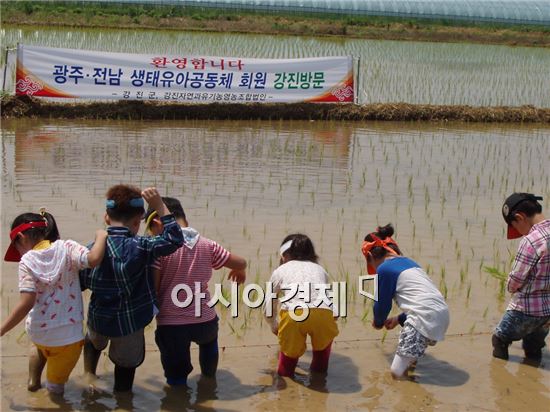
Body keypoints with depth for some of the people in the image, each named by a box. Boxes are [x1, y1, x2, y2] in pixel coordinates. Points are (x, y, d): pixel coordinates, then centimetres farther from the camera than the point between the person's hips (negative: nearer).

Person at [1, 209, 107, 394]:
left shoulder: (28, 261, -10)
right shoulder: (66, 248, -9)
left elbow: (27, 303, -18)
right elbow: (93, 259, -26)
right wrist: (101, 236, -8)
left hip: (37, 331, 1)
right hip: (67, 335, -1)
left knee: (40, 344, 41)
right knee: (55, 387, 20)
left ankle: (33, 380, 39)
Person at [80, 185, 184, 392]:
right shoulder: (139, 247, -24)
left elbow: (79, 284, -2)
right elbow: (174, 239, -23)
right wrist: (159, 206, -20)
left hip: (98, 319, 4)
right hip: (129, 324, -3)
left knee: (93, 342, 39)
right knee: (126, 366, 18)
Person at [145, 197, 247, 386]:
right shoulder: (207, 245, 1)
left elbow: (152, 288, -14)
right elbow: (240, 263, 9)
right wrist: (240, 271, 32)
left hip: (171, 324, -4)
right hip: (205, 321, 4)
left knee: (176, 379, 16)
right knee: (209, 338, 41)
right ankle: (209, 375, 55)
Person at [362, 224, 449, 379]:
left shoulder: (384, 269, -1)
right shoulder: (407, 262, 22)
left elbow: (382, 303, 8)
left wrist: (378, 322, 29)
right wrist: (399, 319, 38)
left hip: (426, 316, -8)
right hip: (442, 314, 8)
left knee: (397, 373, -3)